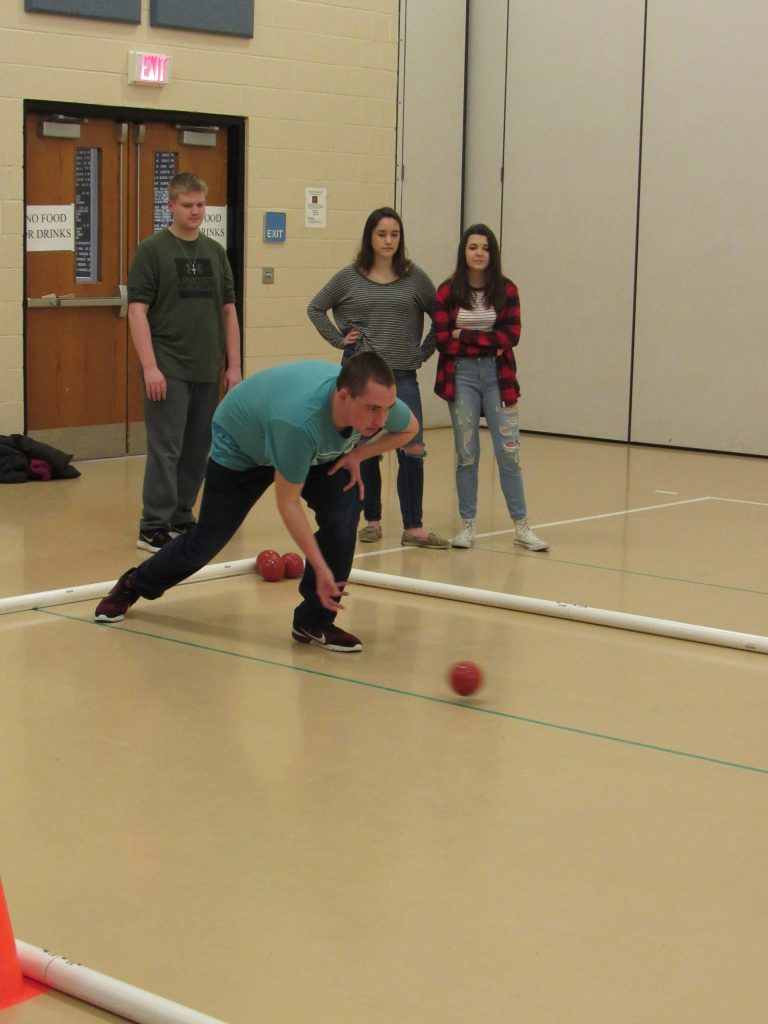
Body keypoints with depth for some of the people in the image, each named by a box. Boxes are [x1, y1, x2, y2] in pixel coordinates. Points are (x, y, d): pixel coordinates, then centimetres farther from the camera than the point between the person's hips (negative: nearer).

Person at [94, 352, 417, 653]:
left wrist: (358, 454, -19)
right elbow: (287, 502, -36)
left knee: (343, 512, -21)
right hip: (240, 447, -4)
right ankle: (133, 586, 36)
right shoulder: (298, 419, -48)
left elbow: (409, 428, -5)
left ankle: (315, 621, -7)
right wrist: (320, 568, -37)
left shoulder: (380, 402, -32)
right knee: (205, 542, 6)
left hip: (318, 452, 5)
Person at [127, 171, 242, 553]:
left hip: (208, 371, 6)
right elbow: (137, 309, -9)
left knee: (198, 449, 9)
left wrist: (233, 365, 8)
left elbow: (228, 311, 14)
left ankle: (181, 517, 21)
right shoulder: (152, 250, -5)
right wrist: (149, 365, -16)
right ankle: (153, 527, -4)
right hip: (168, 371, -5)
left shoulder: (215, 252, 11)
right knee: (165, 448, -7)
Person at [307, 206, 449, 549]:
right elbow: (315, 308, 12)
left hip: (403, 376, 0)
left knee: (412, 450, -8)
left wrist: (425, 350, 3)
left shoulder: (414, 278, 3)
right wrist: (339, 340, 3)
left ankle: (413, 528, -3)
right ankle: (372, 521, 19)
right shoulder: (349, 278, 2)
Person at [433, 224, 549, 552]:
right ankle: (467, 525, 13)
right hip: (461, 376, 0)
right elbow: (442, 341, -8)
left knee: (509, 452, 0)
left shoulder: (506, 290, 1)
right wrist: (489, 344, -10)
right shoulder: (448, 291, -1)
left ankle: (522, 526, 7)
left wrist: (465, 335, -11)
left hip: (498, 376, 1)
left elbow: (511, 336, -8)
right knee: (466, 454, 4)